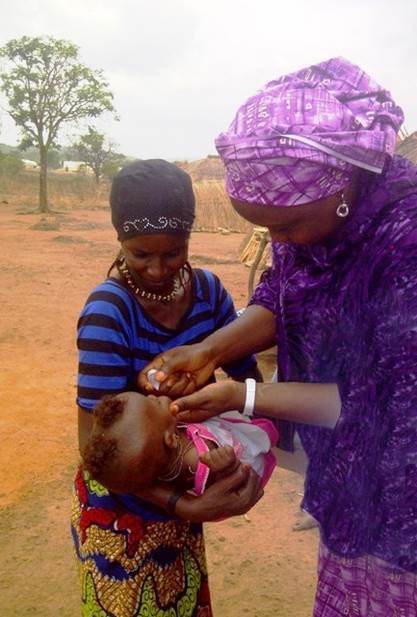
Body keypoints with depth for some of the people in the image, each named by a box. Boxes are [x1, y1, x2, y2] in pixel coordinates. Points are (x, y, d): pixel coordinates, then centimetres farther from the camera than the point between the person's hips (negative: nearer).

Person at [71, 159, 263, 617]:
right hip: (122, 509, -4)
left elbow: (248, 374, 1)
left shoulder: (207, 289, -11)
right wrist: (187, 507, -34)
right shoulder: (108, 311, -25)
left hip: (183, 490, 5)